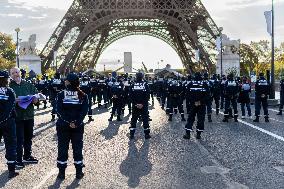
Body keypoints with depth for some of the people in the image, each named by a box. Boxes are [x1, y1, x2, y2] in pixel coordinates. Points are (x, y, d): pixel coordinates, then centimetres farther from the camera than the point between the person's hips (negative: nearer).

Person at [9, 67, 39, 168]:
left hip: (29, 115, 5)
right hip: (17, 117, -5)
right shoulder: (10, 87, -4)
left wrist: (36, 100, -12)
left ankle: (27, 156, 33)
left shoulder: (28, 85, 7)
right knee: (19, 139, -3)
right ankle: (18, 160, 7)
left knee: (28, 137, 17)